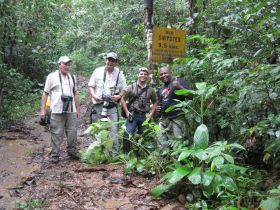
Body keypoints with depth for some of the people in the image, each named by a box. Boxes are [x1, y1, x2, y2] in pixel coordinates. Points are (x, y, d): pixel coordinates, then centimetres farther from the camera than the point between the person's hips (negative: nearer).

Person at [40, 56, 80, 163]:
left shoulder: (72, 77, 15)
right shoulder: (52, 76, 2)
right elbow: (45, 93, 1)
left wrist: (77, 109, 18)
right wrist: (43, 109, -5)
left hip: (71, 110, 4)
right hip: (57, 111, -4)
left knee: (72, 132, 7)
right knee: (57, 134, -1)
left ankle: (72, 152, 21)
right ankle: (55, 155, 10)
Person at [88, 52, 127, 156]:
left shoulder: (119, 74, 8)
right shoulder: (97, 71, 7)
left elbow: (123, 90, 12)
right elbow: (91, 86, 11)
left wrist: (119, 96, -9)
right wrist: (93, 95, -8)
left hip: (112, 106, -1)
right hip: (98, 105, 1)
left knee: (113, 130, -7)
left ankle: (114, 154, 0)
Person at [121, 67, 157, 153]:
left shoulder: (151, 90, 7)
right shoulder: (131, 87, 0)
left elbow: (155, 103, 14)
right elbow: (123, 100, 3)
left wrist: (151, 114, 2)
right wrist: (126, 112, -6)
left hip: (144, 116, 3)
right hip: (132, 115, -2)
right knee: (127, 135, -10)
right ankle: (125, 153, 3)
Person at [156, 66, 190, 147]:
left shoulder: (178, 81, -2)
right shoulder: (161, 89, 19)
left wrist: (179, 87, -24)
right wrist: (157, 109, 12)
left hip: (178, 117, -7)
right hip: (164, 118, 7)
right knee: (163, 144, 10)